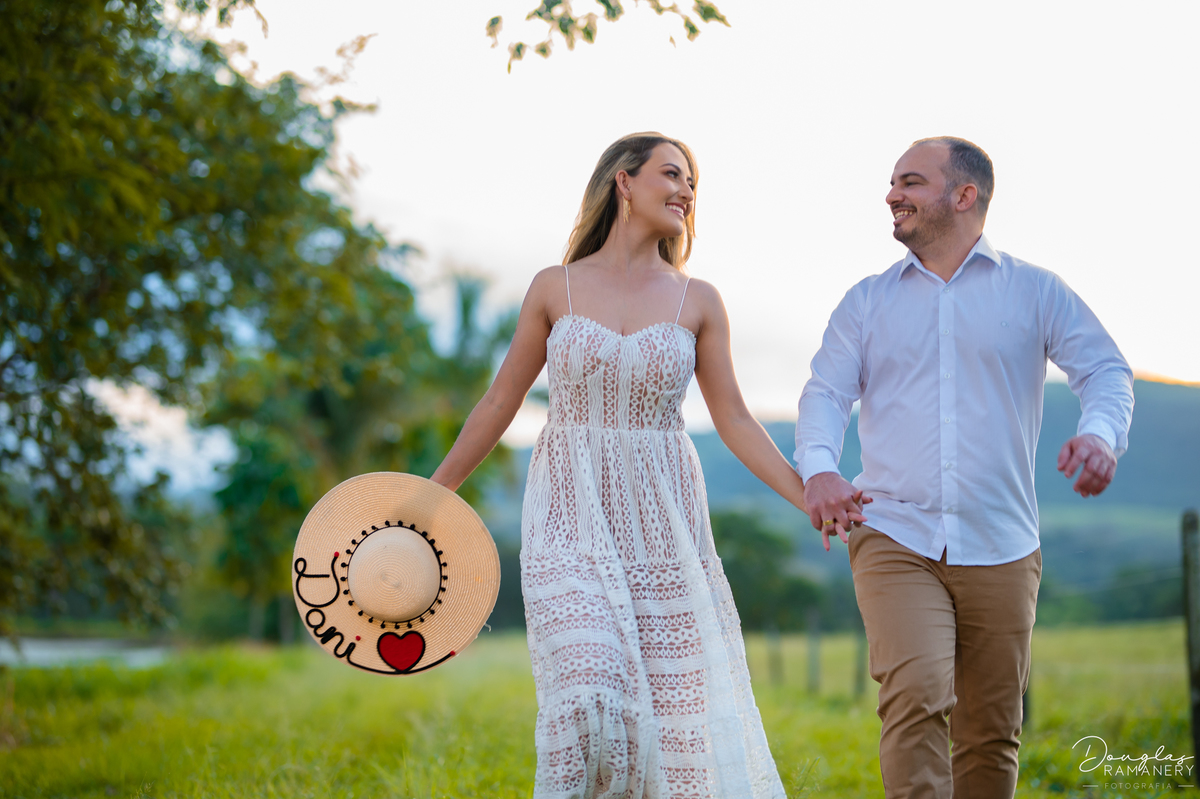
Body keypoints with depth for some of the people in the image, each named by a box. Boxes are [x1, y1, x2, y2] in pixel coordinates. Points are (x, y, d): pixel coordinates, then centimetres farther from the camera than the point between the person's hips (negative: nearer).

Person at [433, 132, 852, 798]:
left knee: (681, 706, 0)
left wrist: (812, 500, -4)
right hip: (572, 520, -2)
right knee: (588, 695, -18)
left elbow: (733, 420, 5)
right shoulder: (555, 288, 3)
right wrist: (430, 495, 10)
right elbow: (500, 402, 9)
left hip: (662, 521, 2)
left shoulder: (697, 301, 6)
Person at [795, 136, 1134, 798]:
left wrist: (1100, 432, -24)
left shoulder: (1035, 291, 9)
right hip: (895, 541, 0)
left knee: (991, 734, 5)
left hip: (1000, 551, 1)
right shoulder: (867, 302, 13)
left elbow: (1106, 369, 0)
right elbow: (826, 392, 4)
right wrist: (817, 467, -18)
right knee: (916, 695, -21)